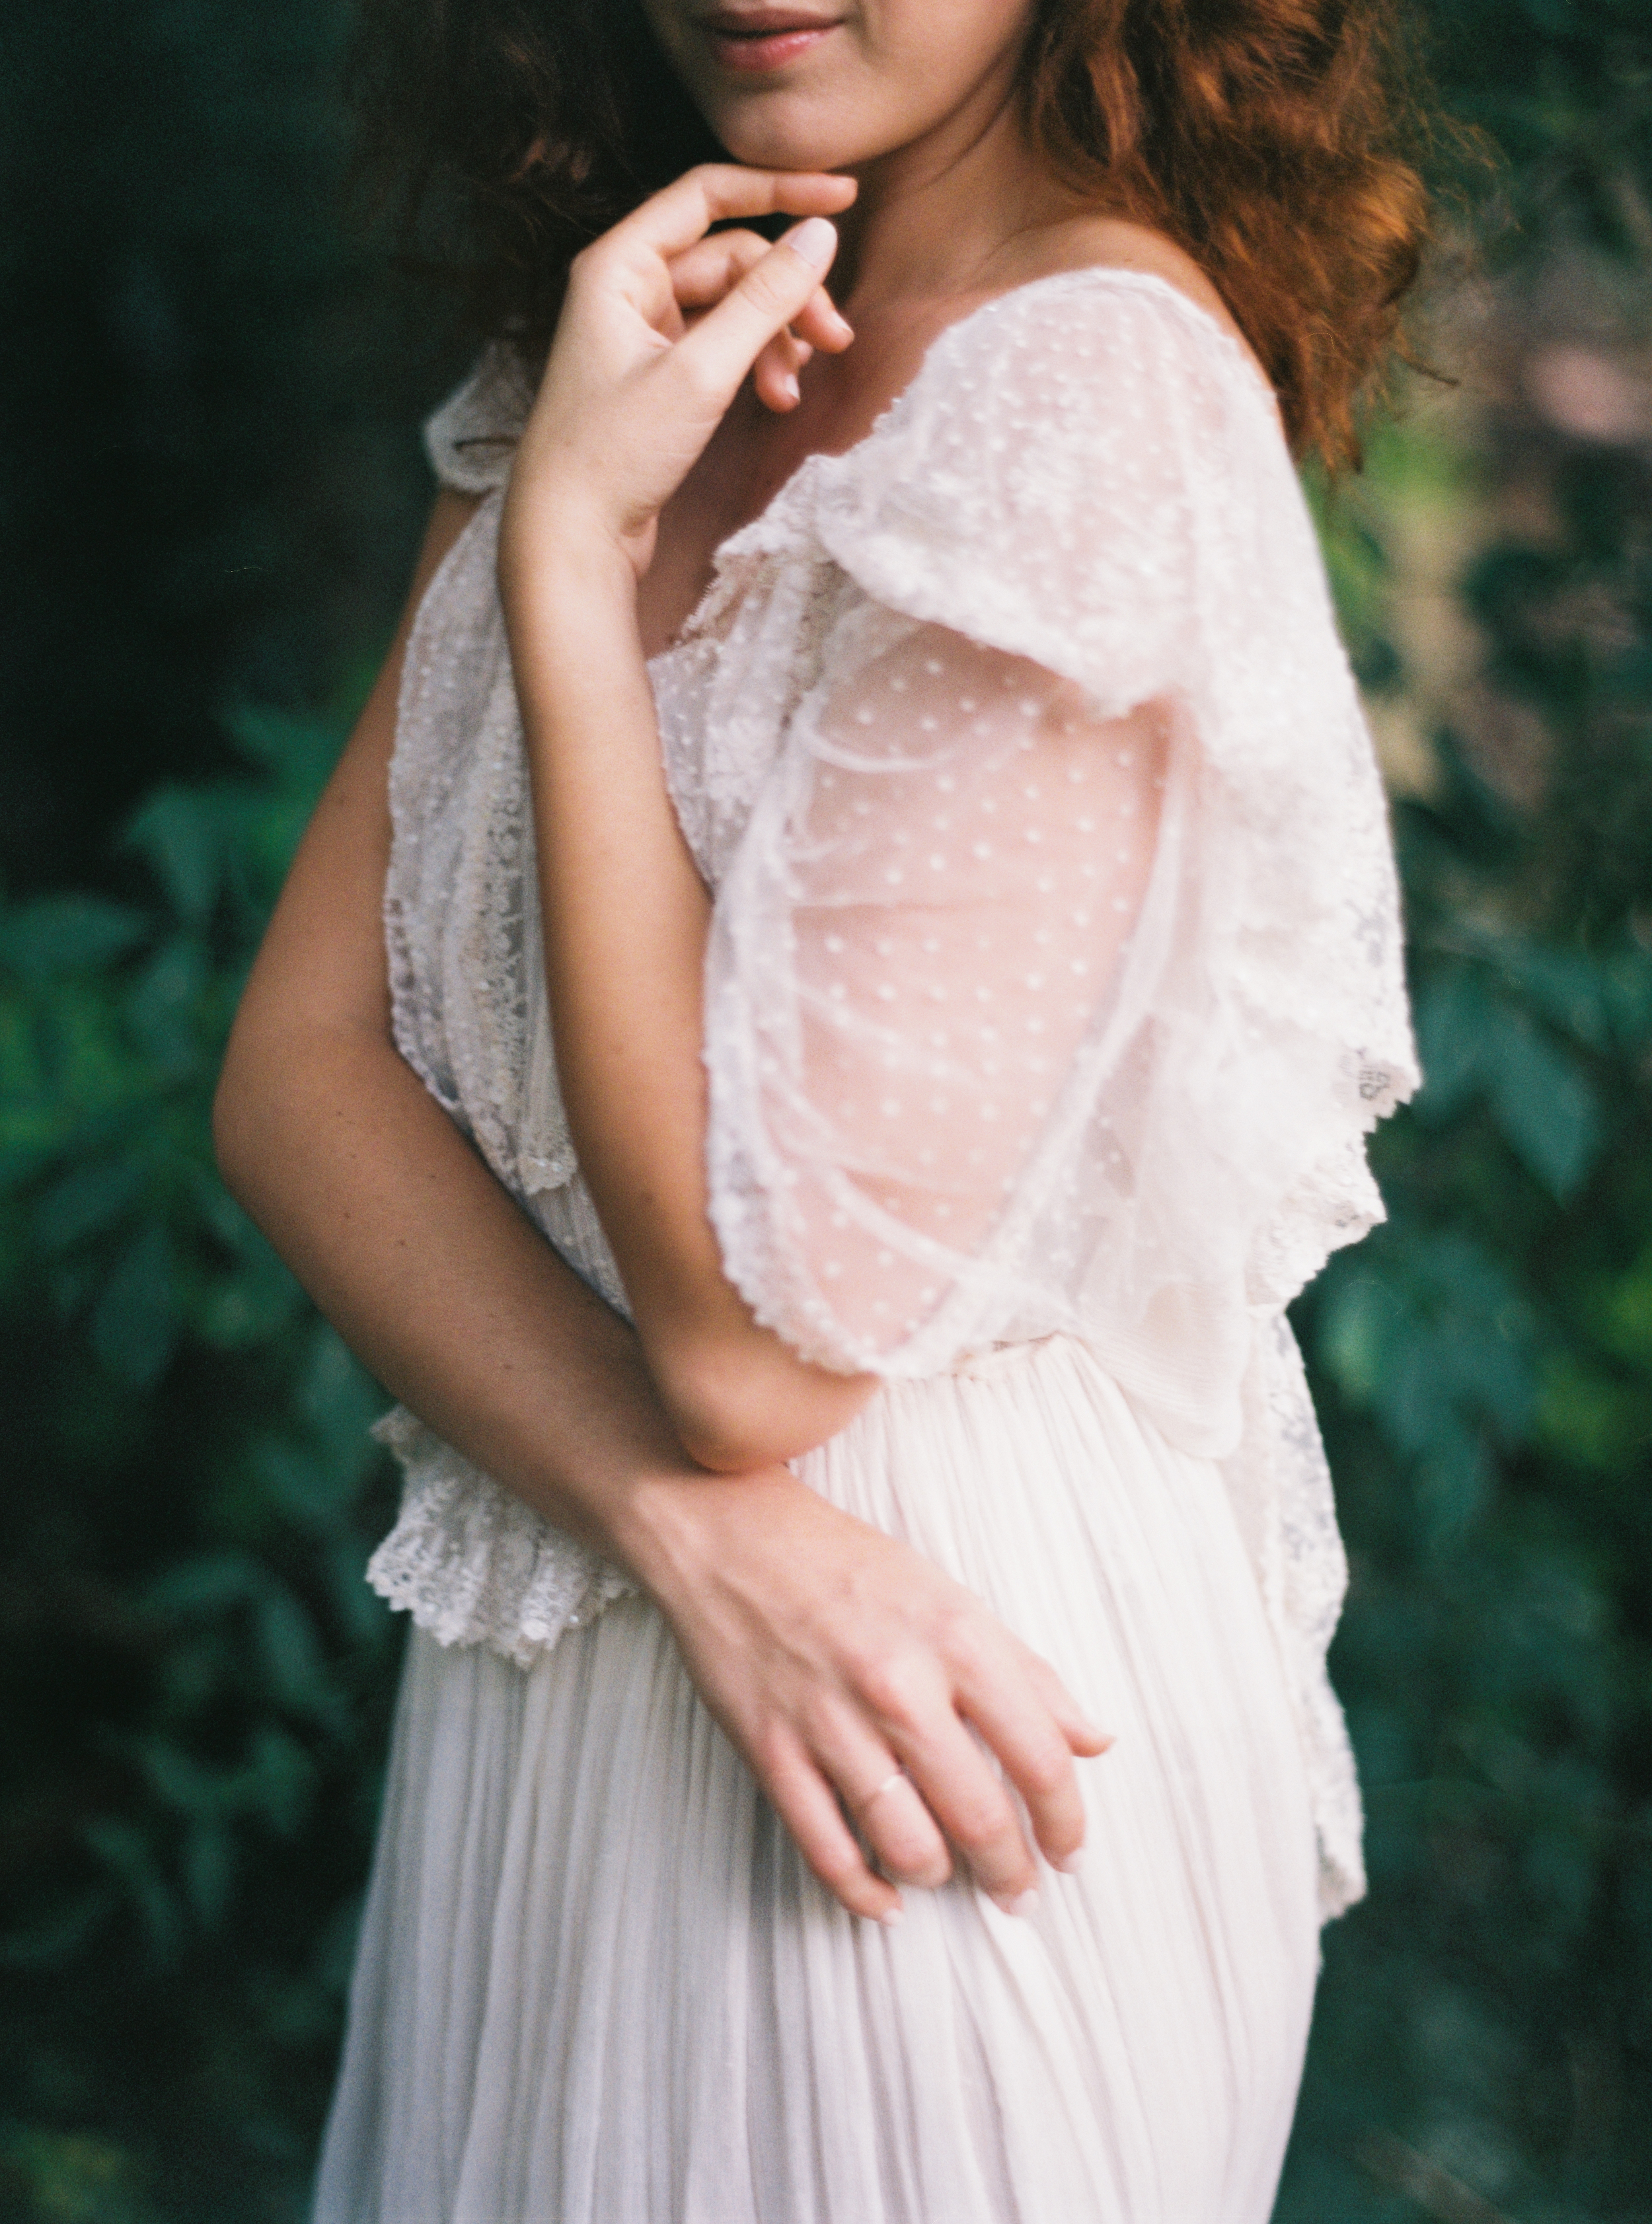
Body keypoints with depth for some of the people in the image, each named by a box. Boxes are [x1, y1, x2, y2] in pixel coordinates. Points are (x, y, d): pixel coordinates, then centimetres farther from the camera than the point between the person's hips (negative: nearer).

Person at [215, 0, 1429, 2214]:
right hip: (555, 1654, 7)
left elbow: (762, 1343, -24)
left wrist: (568, 548, -22)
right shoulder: (604, 344, 4)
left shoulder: (1095, 400, -21)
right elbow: (296, 1067, -3)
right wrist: (688, 1518, -20)